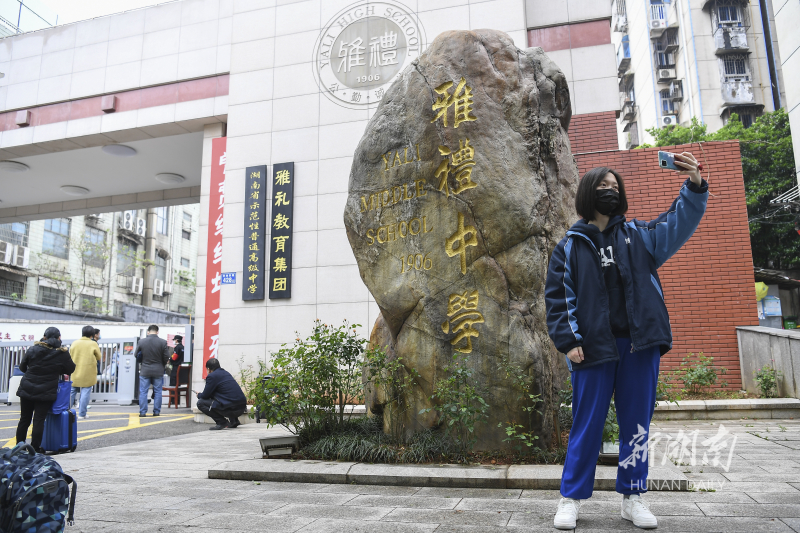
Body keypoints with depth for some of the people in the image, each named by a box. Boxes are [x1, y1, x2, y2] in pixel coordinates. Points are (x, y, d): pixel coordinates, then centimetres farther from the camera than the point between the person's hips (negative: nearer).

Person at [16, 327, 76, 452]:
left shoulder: (33, 349, 1)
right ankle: (35, 449, 5)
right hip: (46, 391, -3)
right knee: (39, 420, 1)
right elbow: (70, 369, 7)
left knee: (24, 419, 12)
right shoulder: (63, 353, -4)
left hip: (27, 389, 3)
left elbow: (22, 367, 10)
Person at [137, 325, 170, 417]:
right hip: (158, 371, 0)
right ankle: (156, 411, 10)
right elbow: (166, 357, -6)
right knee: (158, 392, 8)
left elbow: (137, 356, 5)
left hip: (145, 370, 1)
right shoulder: (163, 342, -8)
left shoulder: (141, 342, -4)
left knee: (143, 392, 7)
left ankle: (142, 412, 6)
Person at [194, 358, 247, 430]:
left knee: (200, 403, 0)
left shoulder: (212, 376, -4)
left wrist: (199, 395, 24)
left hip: (231, 409, -9)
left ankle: (222, 422, -2)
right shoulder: (226, 373, 20)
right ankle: (234, 420, 23)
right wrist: (201, 394, 38)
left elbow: (205, 395, 0)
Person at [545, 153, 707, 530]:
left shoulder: (637, 236, 13)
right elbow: (558, 297, 1)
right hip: (593, 347, -2)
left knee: (637, 423, 9)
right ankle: (571, 499, 14)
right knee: (587, 424, 2)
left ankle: (632, 497, 23)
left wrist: (694, 185, -15)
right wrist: (568, 341, -9)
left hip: (639, 344, 3)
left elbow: (679, 223, 2)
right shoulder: (570, 246, 5)